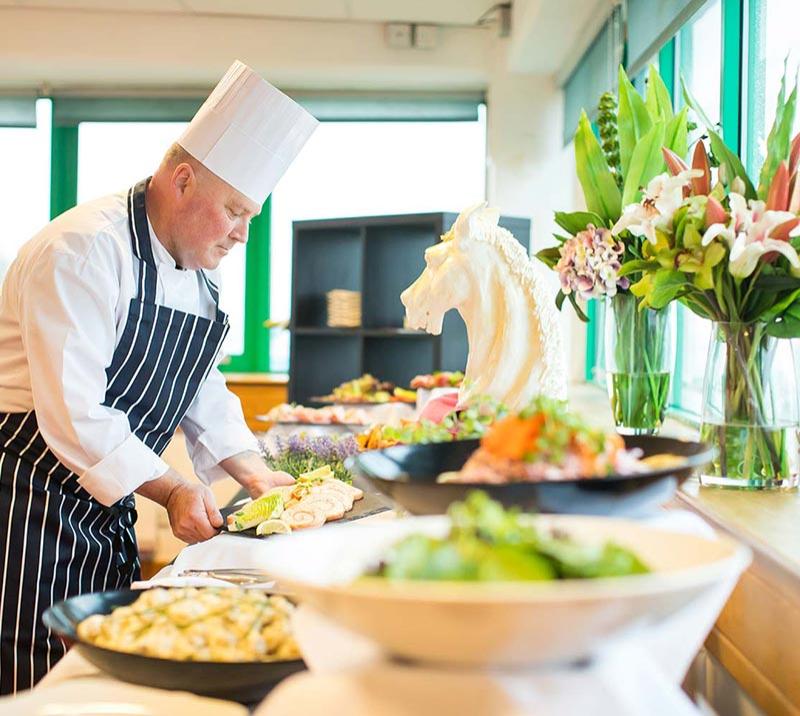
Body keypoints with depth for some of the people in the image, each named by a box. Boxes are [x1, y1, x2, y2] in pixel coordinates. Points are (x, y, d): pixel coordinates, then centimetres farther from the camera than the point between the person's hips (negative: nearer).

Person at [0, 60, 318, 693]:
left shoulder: (199, 272, 9)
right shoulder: (83, 250, -21)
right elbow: (74, 413, -25)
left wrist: (254, 474, 5)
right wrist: (171, 490, -23)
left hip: (108, 510, 9)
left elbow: (201, 387, 17)